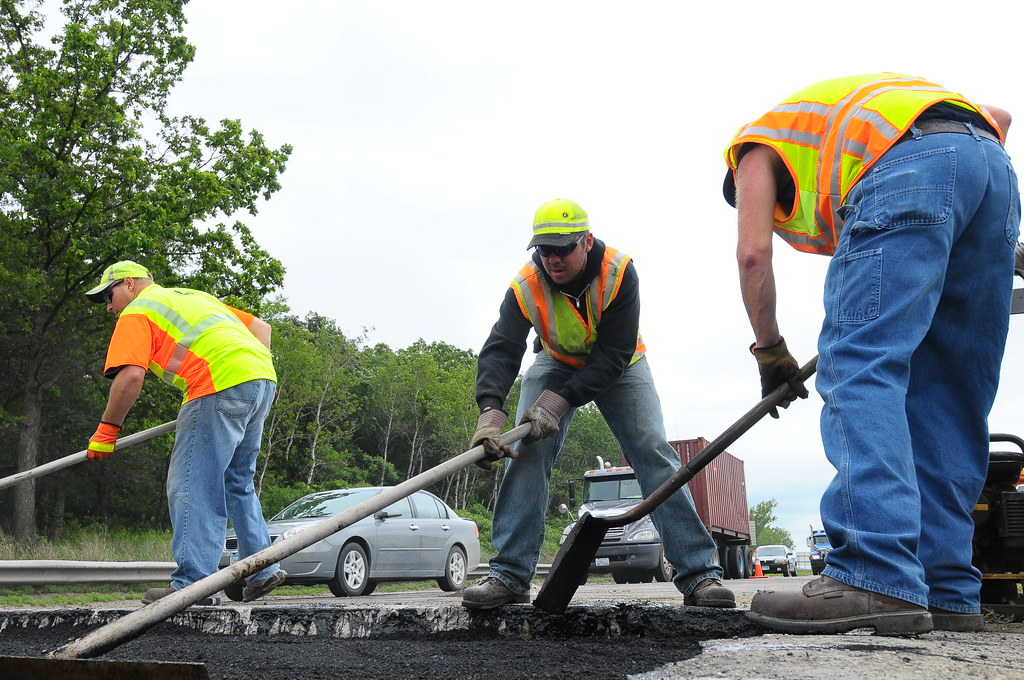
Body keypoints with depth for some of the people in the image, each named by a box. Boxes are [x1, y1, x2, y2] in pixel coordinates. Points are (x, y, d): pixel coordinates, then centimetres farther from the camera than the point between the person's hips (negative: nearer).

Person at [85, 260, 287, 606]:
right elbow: (261, 327, 29)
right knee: (236, 483, 20)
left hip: (222, 385, -8)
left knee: (191, 487, -3)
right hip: (263, 378, 9)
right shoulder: (194, 296, 32)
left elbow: (130, 376, -8)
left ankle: (193, 583, -6)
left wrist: (107, 429, 2)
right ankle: (263, 569, 21)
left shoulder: (136, 313, 8)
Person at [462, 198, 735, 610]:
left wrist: (558, 402, -42)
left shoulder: (618, 272, -31)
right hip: (557, 364, 2)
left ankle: (699, 574, -13)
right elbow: (500, 351, -34)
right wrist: (490, 411, -53)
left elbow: (613, 357, -33)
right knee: (527, 450, -18)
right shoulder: (526, 286, -26)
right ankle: (509, 575, -14)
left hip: (619, 368, -1)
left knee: (654, 452, -16)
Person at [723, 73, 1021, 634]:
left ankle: (878, 580, -27)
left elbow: (753, 253, 9)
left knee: (860, 367, -14)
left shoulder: (754, 143, 25)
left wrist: (769, 350, 19)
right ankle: (947, 591, 2)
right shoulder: (848, 114, 41)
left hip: (908, 167, -7)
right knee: (949, 395, 5)